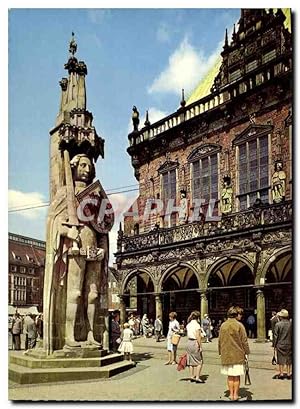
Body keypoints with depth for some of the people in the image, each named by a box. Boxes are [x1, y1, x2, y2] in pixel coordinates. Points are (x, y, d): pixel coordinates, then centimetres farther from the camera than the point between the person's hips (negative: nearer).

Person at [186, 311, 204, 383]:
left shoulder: (188, 325, 9)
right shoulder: (197, 325, -13)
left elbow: (188, 335, 11)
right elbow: (198, 337, -17)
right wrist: (200, 346, -13)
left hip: (189, 342, 8)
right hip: (195, 343, -8)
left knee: (191, 361, 14)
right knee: (199, 361, 2)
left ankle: (191, 376, 20)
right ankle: (197, 377, -1)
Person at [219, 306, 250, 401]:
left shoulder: (223, 325, 1)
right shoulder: (239, 325, -9)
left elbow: (220, 340, 7)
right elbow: (244, 341, -8)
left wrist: (221, 352, 16)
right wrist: (246, 352, 1)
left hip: (226, 355, 3)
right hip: (238, 354, -3)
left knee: (230, 375, 12)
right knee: (237, 376, 7)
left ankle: (231, 394, 16)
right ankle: (235, 394, 13)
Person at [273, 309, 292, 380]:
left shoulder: (278, 324, -11)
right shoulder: (291, 324, -4)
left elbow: (276, 336, -7)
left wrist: (275, 345, 2)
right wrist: (292, 343, 15)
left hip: (280, 345, -2)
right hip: (289, 345, 2)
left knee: (281, 360, 6)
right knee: (289, 360, 12)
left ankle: (281, 374, 10)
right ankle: (288, 373, 16)